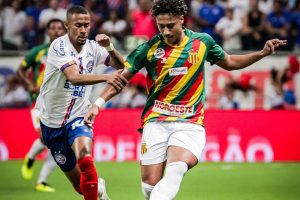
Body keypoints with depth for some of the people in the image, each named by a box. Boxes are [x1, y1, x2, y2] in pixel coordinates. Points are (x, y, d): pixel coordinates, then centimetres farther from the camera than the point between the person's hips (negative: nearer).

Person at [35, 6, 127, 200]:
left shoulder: (93, 47, -1)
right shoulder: (59, 46, -17)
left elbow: (123, 67, 1)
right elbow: (73, 76, -33)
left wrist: (109, 47, -17)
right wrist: (106, 77, -48)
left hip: (78, 118, 2)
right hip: (52, 120, -2)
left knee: (85, 154, -33)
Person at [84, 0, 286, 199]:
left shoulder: (203, 42, 5)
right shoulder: (149, 48, -1)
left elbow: (229, 62, 22)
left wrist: (262, 53, 11)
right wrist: (99, 103, -3)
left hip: (190, 123, 0)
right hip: (156, 122, 0)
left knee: (176, 170, -29)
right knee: (150, 184, -8)